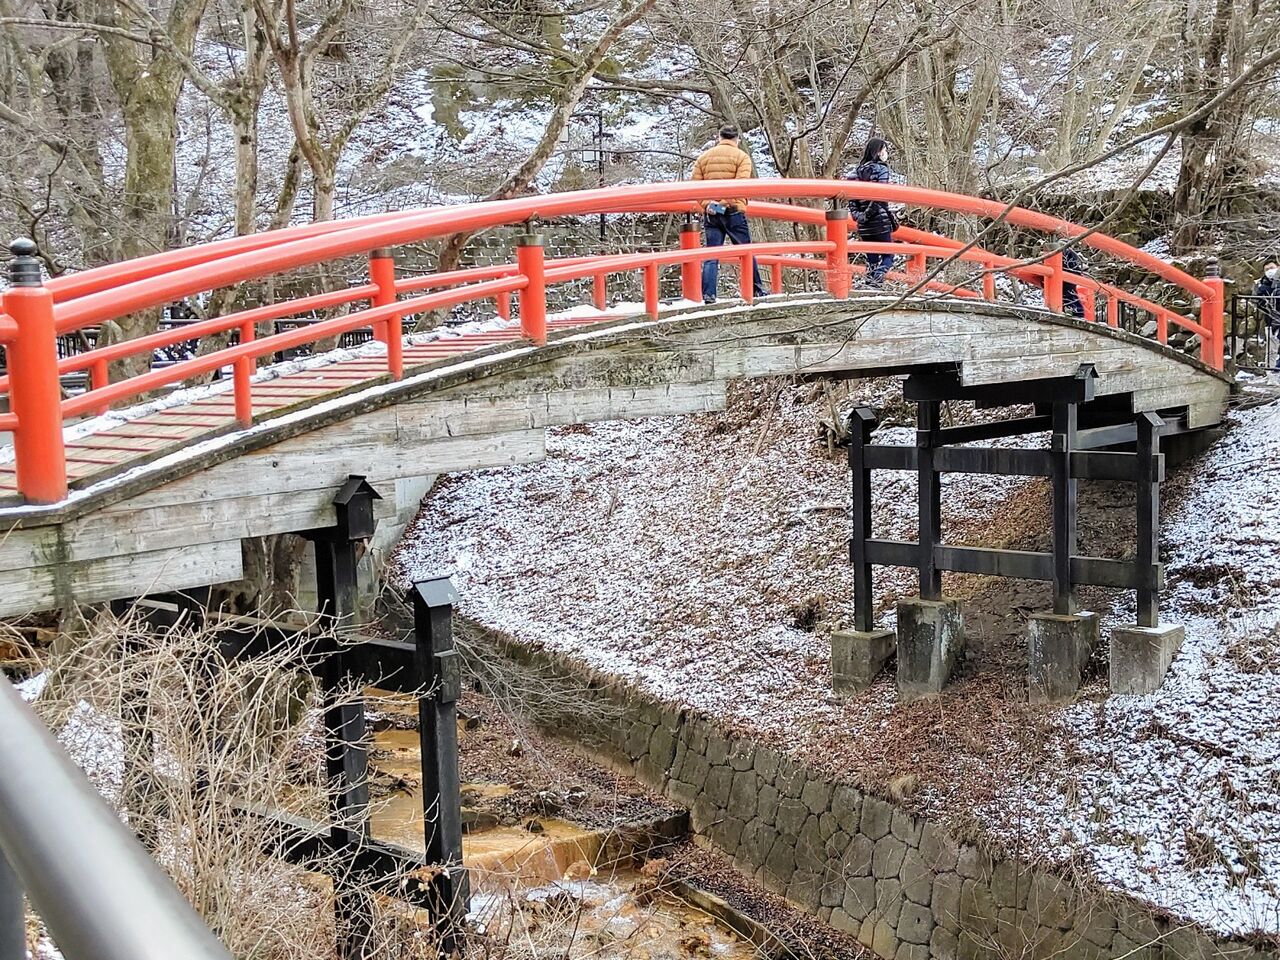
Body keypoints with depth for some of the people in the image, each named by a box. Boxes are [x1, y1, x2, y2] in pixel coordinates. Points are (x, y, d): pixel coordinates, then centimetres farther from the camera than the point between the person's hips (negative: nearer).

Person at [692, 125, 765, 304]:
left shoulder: (704, 157, 12)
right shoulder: (741, 156, 0)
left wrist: (706, 203, 6)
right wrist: (736, 201, -5)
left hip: (710, 212, 3)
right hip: (733, 211, -3)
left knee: (711, 255, 3)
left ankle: (708, 295, -7)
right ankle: (757, 289, 13)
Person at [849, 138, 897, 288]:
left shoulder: (860, 170, 12)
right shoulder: (881, 168, -7)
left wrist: (856, 214, 6)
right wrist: (868, 214, -11)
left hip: (864, 224, 6)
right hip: (880, 220, -6)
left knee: (871, 258, 14)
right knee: (888, 255, 2)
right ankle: (875, 284, -16)